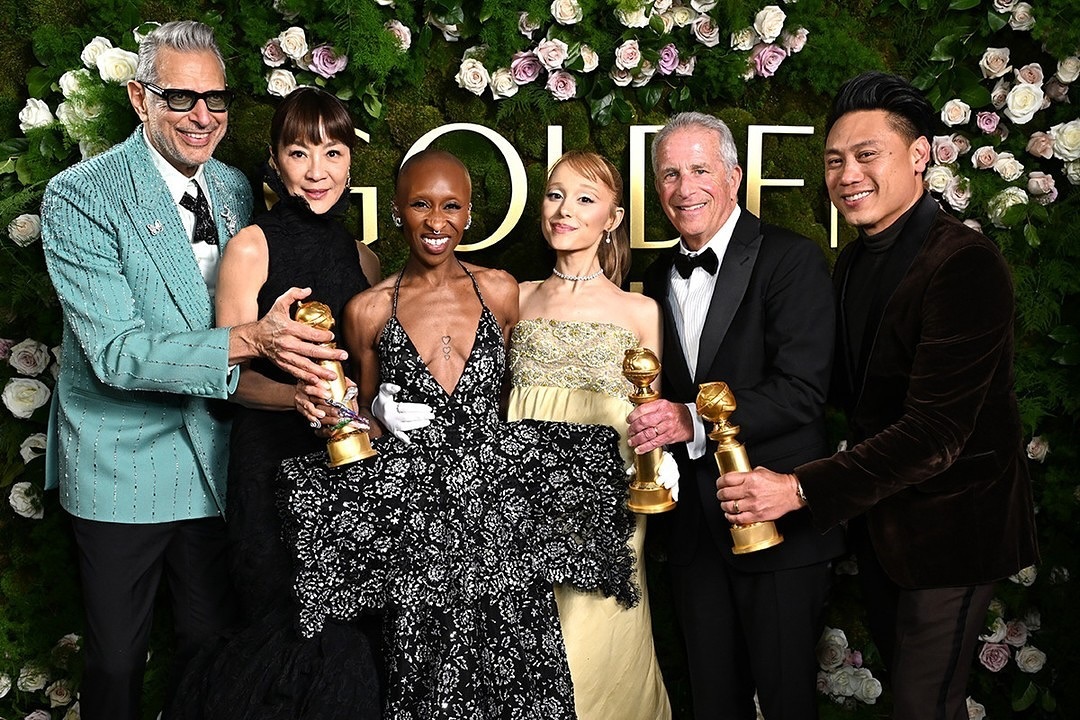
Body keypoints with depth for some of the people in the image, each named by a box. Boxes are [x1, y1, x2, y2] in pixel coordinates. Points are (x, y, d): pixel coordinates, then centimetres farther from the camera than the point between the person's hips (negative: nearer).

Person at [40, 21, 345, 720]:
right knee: (117, 661, 11)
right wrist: (247, 340, -34)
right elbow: (116, 352, -23)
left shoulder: (235, 187, 5)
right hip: (122, 469, -4)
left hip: (217, 462, 5)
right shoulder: (79, 197, -14)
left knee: (214, 644, 16)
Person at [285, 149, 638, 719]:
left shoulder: (500, 292, 5)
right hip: (415, 528, -1)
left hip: (502, 515, 1)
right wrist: (332, 412, -8)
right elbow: (367, 425, 13)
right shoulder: (368, 310, 1)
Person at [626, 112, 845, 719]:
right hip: (696, 526, 6)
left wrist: (694, 422, -26)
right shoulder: (658, 279, 12)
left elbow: (802, 391, -19)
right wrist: (653, 426, -1)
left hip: (779, 521, -6)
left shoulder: (793, 259, -9)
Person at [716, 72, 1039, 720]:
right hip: (878, 514, 8)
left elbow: (935, 432, -30)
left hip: (948, 524, -8)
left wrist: (801, 490, -34)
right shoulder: (856, 260, 3)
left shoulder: (966, 265, -25)